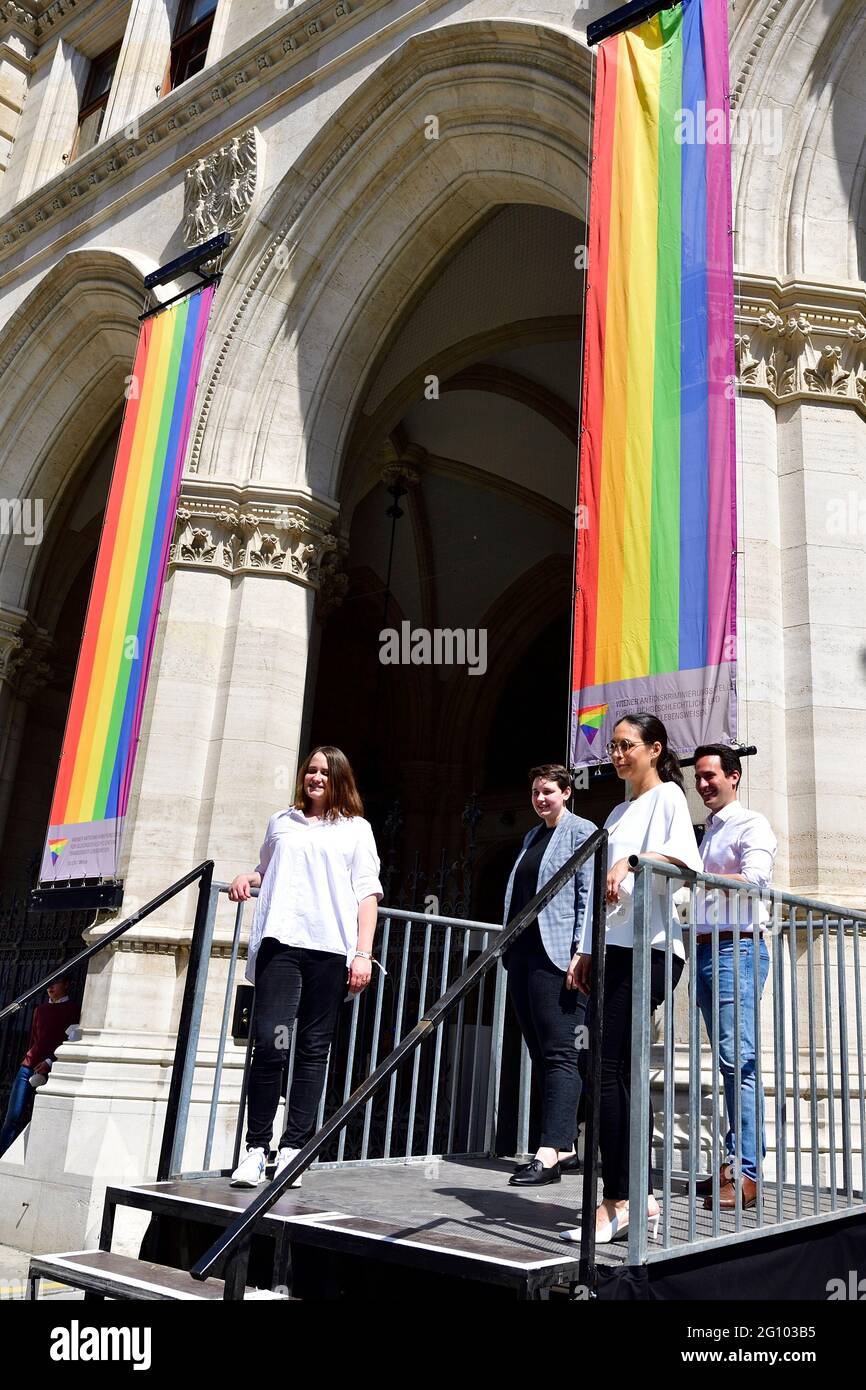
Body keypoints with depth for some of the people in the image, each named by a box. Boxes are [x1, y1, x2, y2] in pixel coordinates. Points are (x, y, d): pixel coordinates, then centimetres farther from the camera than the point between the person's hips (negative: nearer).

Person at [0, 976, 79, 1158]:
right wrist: (27, 1060, 16)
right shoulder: (40, 1010, 17)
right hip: (29, 1067, 4)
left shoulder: (73, 1011, 1)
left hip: (51, 1070, -4)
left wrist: (50, 1062, -16)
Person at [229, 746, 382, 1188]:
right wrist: (246, 878, 8)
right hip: (280, 940, 1)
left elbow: (367, 894, 7)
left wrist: (363, 953, -3)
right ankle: (256, 1148, 0)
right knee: (269, 1044, -10)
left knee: (313, 1050, 1)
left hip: (331, 948, -1)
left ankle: (292, 1148, 8)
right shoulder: (281, 823, 20)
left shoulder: (356, 829, 14)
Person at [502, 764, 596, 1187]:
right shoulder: (532, 836, 21)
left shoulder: (581, 832, -1)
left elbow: (588, 894, -9)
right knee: (540, 1054, 9)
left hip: (555, 956, -8)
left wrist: (581, 951, -17)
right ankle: (564, 1148, 16)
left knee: (559, 1053, -9)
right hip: (523, 954, 8)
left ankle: (550, 1152, -12)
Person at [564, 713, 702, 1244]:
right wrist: (586, 951, 18)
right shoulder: (618, 813, 24)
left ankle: (618, 1202, -6)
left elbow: (686, 860, -17)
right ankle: (643, 1197, 13)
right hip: (614, 948, 8)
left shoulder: (667, 794, 1)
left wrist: (631, 861, -30)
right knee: (619, 1071, 6)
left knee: (610, 1068, -12)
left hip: (650, 946, -8)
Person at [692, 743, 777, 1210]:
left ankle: (747, 1172, -11)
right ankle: (733, 1163, 12)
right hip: (703, 949, 8)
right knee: (728, 1061, 9)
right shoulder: (706, 831, 22)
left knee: (737, 1057, -12)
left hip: (737, 948, -8)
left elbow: (755, 878, -19)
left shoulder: (750, 824, -2)